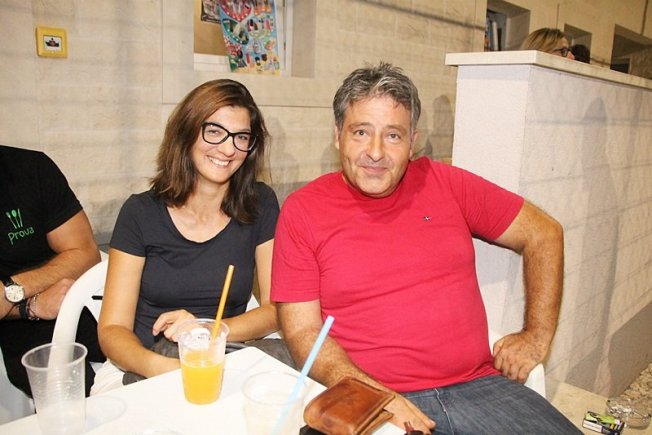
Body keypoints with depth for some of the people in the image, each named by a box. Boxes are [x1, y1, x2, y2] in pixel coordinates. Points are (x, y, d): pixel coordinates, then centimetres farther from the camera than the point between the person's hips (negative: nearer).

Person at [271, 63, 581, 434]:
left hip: (478, 385, 2)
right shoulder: (302, 211, -2)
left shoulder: (445, 183, 4)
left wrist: (537, 336, 8)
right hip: (369, 399, -2)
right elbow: (302, 332, -4)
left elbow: (544, 234, 13)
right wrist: (377, 398, -17)